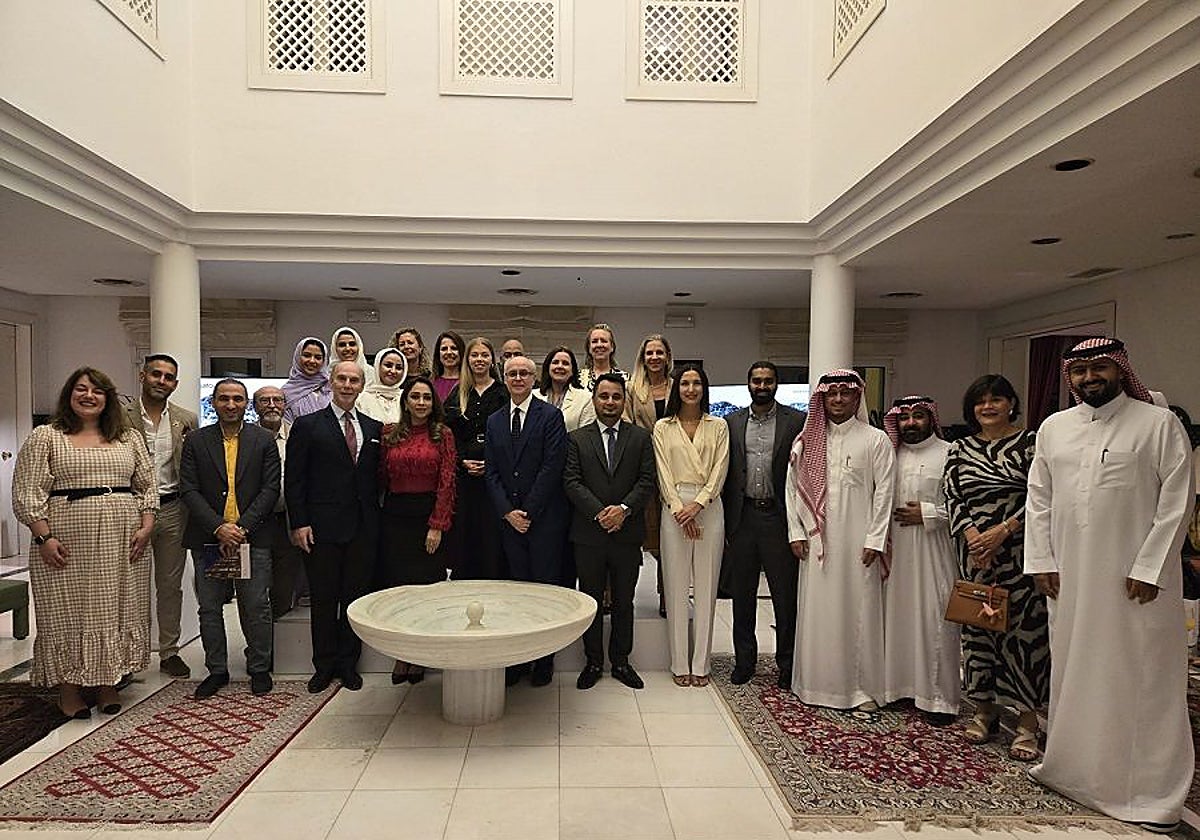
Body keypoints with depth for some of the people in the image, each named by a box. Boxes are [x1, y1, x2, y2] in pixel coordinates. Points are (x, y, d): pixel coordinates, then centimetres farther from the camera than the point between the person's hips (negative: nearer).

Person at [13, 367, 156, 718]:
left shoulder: (128, 438, 11)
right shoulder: (46, 437, 2)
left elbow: (147, 485, 11)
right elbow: (27, 492, -2)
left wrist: (146, 526, -1)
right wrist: (44, 536, -11)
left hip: (122, 542, 3)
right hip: (67, 543, -3)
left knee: (116, 610, 8)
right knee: (68, 611, 4)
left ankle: (107, 682, 21)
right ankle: (69, 688, 18)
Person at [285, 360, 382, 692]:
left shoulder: (373, 428, 11)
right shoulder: (307, 425, 1)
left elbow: (378, 477, 11)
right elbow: (294, 480, -2)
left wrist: (376, 519, 3)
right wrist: (299, 524, -8)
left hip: (363, 529, 3)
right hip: (322, 528, -3)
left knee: (356, 598, 9)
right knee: (323, 600, 7)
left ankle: (348, 664, 23)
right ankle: (324, 666, 22)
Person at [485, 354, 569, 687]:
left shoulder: (550, 416, -4)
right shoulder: (494, 421, 12)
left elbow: (552, 467, -10)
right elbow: (491, 471, 9)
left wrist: (528, 512, -11)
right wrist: (507, 512, -4)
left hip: (545, 518, -4)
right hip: (509, 519, 4)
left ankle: (544, 661, 13)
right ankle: (518, 658, 16)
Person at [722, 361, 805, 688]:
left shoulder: (796, 421, 0)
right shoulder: (732, 422, 8)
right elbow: (725, 473, 9)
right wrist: (724, 519, 3)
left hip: (779, 516, -2)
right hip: (742, 517, 3)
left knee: (785, 596, 5)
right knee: (742, 595, 11)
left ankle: (787, 664, 20)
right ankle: (744, 661, 25)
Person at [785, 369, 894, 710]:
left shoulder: (875, 440, 0)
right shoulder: (806, 442, 9)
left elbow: (884, 492, -3)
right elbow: (793, 488, 9)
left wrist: (874, 540, -8)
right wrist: (796, 533, 2)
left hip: (857, 542, -3)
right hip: (816, 541, 3)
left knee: (859, 609, 2)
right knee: (817, 610, 7)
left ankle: (862, 687, 13)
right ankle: (818, 682, 19)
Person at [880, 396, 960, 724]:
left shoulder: (948, 454, -2)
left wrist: (928, 514, -12)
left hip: (932, 550, -4)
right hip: (895, 550, 4)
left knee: (934, 618, -2)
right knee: (897, 614, 6)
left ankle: (940, 698, 8)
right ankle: (900, 685, 18)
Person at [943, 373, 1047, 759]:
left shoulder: (1031, 442, 0)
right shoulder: (959, 449, 10)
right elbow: (953, 498, 4)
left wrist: (1002, 531, -14)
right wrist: (973, 536, -11)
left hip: (1019, 550, -3)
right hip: (975, 550, 4)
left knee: (1023, 627, -2)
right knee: (977, 626, 8)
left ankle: (1027, 723, 9)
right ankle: (985, 711, 22)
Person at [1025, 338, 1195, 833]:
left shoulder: (1159, 425, -4)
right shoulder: (1053, 428, 8)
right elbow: (1038, 499, 10)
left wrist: (1148, 567, -12)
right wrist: (1042, 561, 4)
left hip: (1136, 579, -4)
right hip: (1070, 578, 4)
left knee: (1143, 679, 3)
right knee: (1072, 673, 14)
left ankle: (1152, 792, 17)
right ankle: (1071, 765, 30)